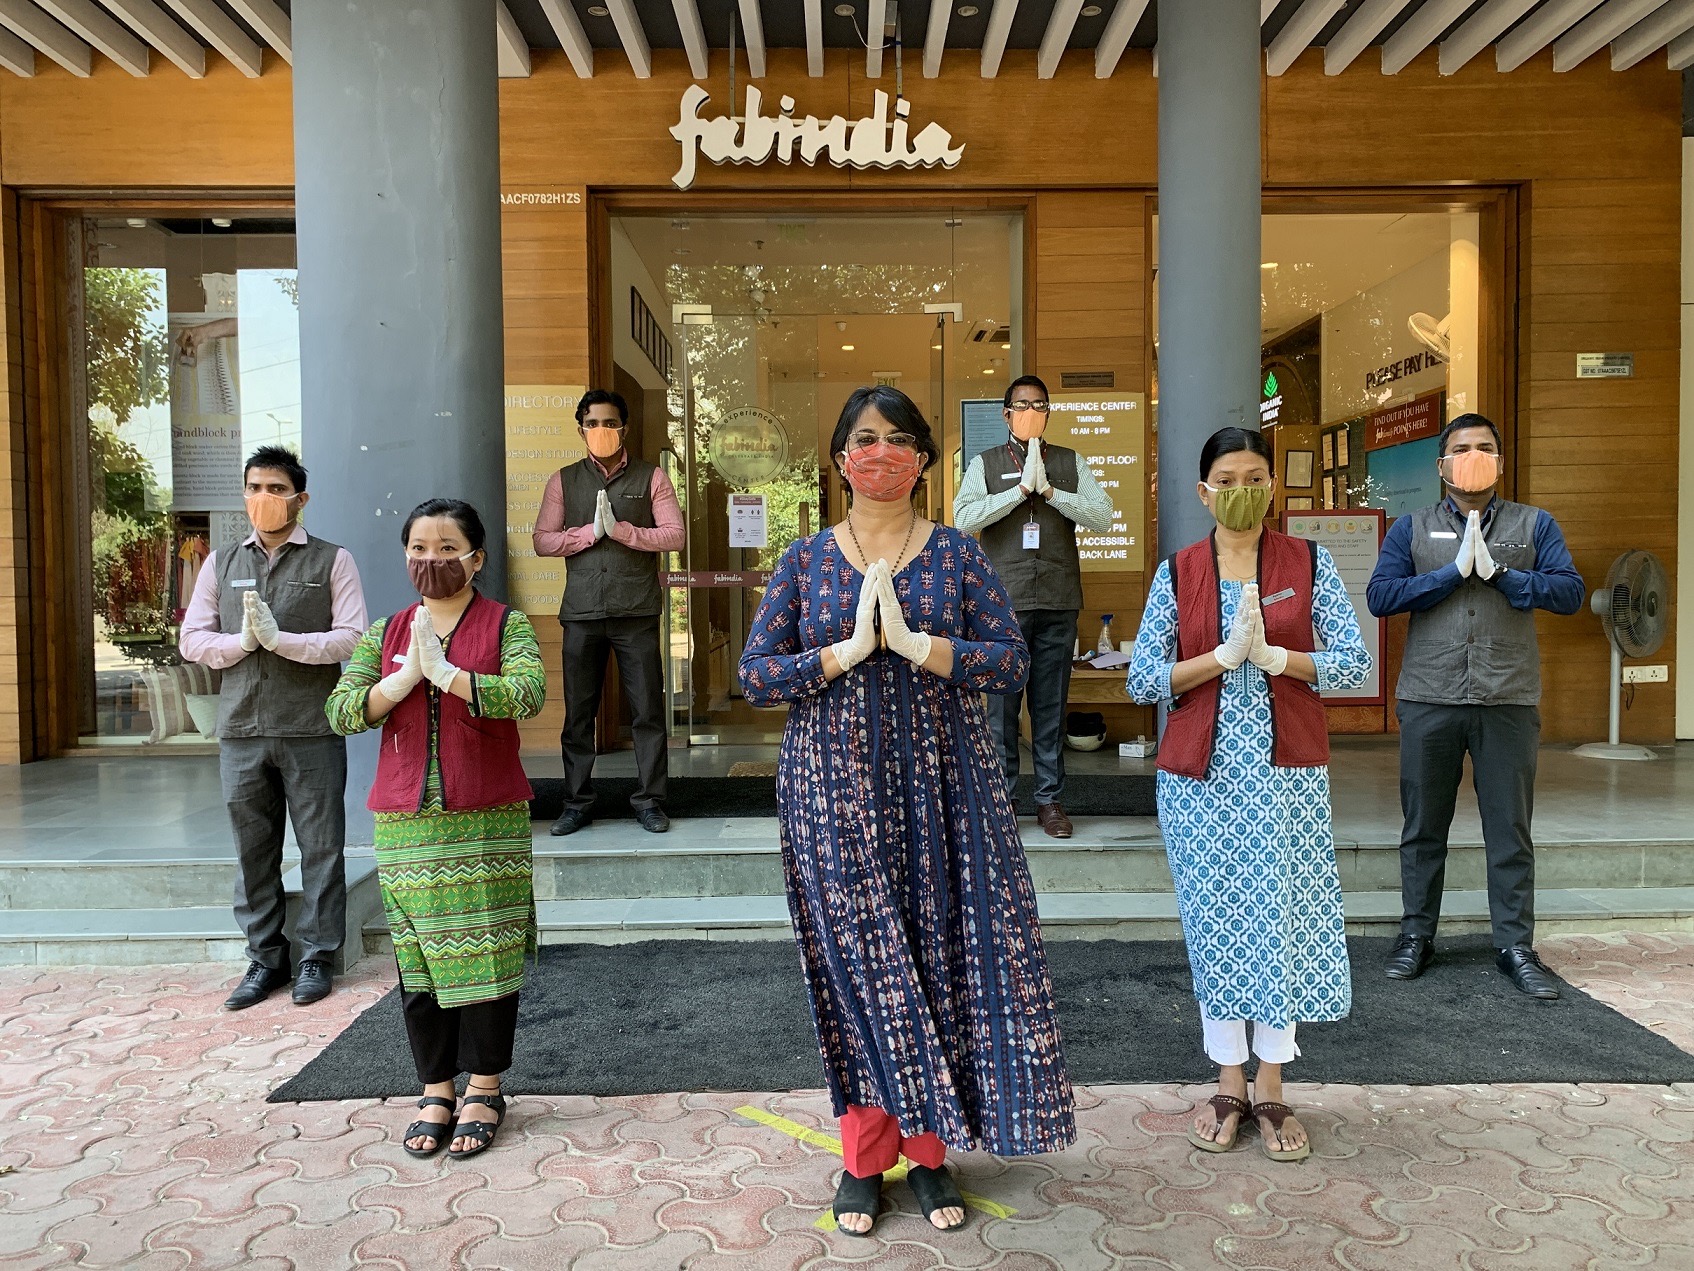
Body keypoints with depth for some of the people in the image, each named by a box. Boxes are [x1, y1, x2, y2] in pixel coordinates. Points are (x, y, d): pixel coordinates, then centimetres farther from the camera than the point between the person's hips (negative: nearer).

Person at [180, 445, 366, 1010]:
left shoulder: (332, 560, 2)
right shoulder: (221, 563, 13)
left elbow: (352, 638, -8)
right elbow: (192, 639, 9)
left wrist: (282, 639, -17)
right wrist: (241, 641, -9)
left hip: (312, 731, -3)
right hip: (241, 731, 4)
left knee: (320, 847, 3)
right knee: (252, 849, 10)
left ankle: (318, 956, 15)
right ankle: (266, 959, 22)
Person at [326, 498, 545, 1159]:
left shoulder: (507, 626, -1)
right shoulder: (385, 633, 10)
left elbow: (528, 695, -18)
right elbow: (341, 711, 0)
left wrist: (444, 672, -21)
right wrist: (407, 677, -15)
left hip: (489, 825, -3)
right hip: (406, 826, 3)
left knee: (485, 954, 3)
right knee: (418, 960, 8)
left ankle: (483, 1089, 18)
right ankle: (436, 1089, 23)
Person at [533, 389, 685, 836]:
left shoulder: (651, 477, 6)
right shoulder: (563, 480, 11)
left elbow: (674, 535, -2)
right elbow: (542, 541, 4)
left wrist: (621, 530, -13)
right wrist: (591, 532, -9)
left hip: (637, 612, -1)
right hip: (581, 612, 2)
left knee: (648, 711, 1)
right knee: (578, 712, 6)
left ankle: (650, 801, 11)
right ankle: (577, 803, 17)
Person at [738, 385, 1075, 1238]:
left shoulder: (959, 555, 4)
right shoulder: (805, 561, 5)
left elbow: (1011, 662, -4)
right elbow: (754, 675, 0)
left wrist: (913, 641, -17)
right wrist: (846, 651, -14)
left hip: (940, 780, 0)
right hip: (833, 787, 0)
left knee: (939, 953, 4)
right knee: (855, 962, 3)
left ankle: (928, 1146, 21)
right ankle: (865, 1154, 19)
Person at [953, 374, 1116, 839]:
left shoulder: (1071, 463, 11)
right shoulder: (985, 464, 7)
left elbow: (1102, 516, -1)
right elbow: (964, 517, -8)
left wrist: (1048, 490, -11)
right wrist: (1021, 489, -13)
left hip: (1058, 603, 1)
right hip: (1003, 601, -1)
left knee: (1051, 705, 7)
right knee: (1000, 702, 3)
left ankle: (1050, 799, 16)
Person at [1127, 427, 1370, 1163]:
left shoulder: (1309, 563, 3)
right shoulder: (1176, 572, 3)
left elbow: (1355, 664, -3)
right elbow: (1142, 680, -3)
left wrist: (1272, 656, -17)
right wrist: (1223, 657, -15)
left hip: (1287, 772, 0)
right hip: (1200, 774, 0)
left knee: (1281, 921, 4)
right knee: (1215, 924, 6)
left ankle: (1271, 1090, 19)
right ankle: (1229, 1084, 21)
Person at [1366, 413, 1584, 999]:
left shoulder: (1534, 524, 9)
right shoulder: (1411, 528, 8)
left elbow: (1569, 591, -3)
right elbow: (1380, 596, -5)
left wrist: (1499, 573, -13)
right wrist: (1453, 573, -12)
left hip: (1509, 702, 0)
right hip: (1428, 701, 0)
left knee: (1511, 831, 6)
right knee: (1423, 828, 9)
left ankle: (1515, 946, 16)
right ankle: (1416, 936, 20)